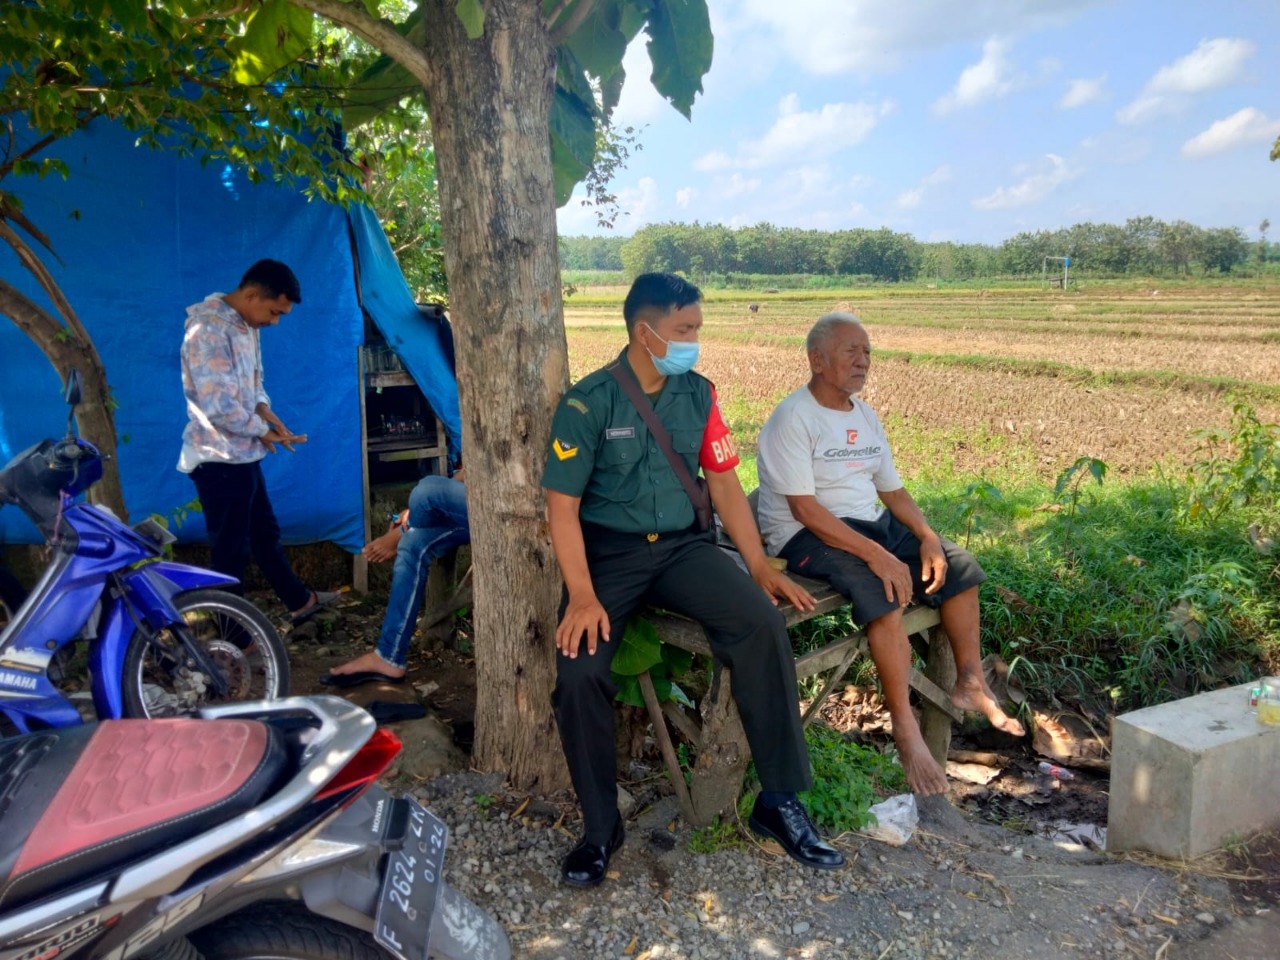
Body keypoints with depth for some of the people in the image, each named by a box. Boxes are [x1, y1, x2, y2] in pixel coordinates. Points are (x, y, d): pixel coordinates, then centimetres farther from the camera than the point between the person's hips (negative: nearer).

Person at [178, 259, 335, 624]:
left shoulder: (246, 326, 9)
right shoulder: (209, 329, -22)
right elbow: (218, 406, -27)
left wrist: (263, 408, -2)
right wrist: (262, 431, -13)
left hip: (242, 455, 10)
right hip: (218, 459, -10)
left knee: (264, 532, 23)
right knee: (231, 549, 0)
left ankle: (299, 600, 39)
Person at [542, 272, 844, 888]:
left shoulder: (698, 394, 6)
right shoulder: (586, 403, -7)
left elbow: (725, 486, 9)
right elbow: (562, 506, -9)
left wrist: (760, 568, -1)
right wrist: (582, 596, -20)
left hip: (683, 546, 3)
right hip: (608, 552, -2)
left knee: (763, 625, -24)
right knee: (578, 672, -25)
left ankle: (780, 802, -9)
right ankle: (600, 828, -1)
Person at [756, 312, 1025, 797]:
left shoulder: (865, 415, 12)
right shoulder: (793, 418, -15)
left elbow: (892, 490, 14)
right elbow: (804, 508, -23)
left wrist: (928, 537, -4)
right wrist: (875, 554, -29)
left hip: (870, 524, 9)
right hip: (807, 537, -9)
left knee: (959, 565, 3)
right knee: (882, 588, -32)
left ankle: (970, 683, 15)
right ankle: (904, 725, -24)